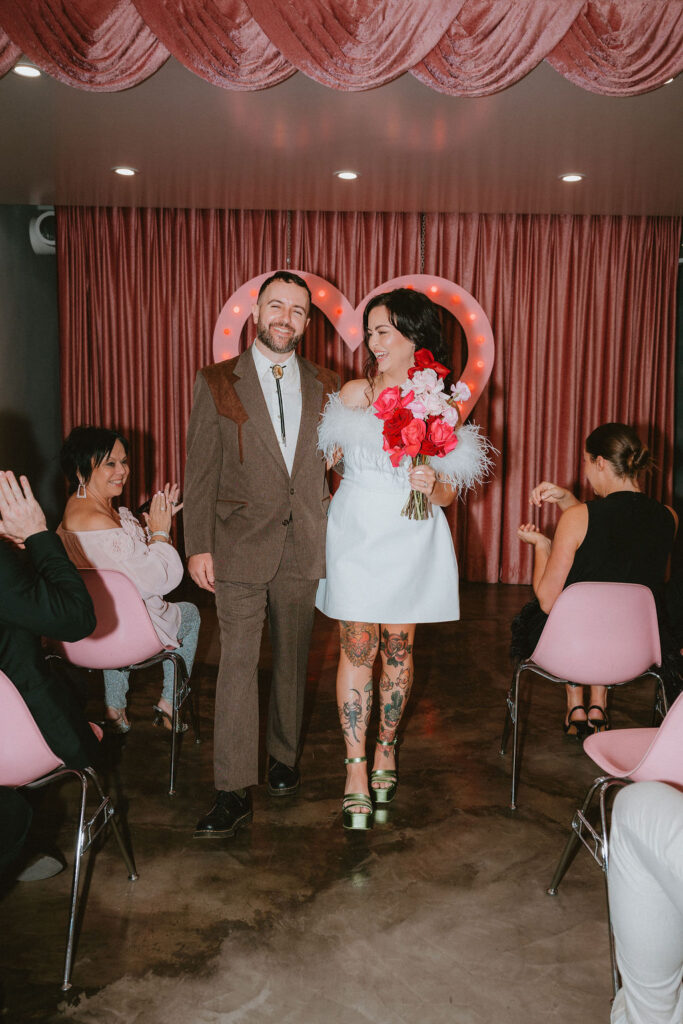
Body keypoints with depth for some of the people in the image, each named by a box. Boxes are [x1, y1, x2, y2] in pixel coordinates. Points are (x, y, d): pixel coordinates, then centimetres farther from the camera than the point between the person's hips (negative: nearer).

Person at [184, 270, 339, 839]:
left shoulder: (326, 387, 8)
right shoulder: (218, 383, 2)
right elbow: (201, 471, -1)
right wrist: (199, 546, -6)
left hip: (304, 547, 3)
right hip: (241, 546, -2)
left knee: (292, 660, 14)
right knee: (238, 664, -5)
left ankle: (284, 758, 33)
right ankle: (234, 794, 2)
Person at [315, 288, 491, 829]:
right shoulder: (355, 394, 3)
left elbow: (447, 495, 3)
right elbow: (326, 458, 11)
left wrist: (432, 483, -16)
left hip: (411, 541, 0)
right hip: (357, 535, 0)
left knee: (398, 647, 9)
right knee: (357, 648, 0)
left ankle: (386, 749, 31)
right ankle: (356, 769, 11)